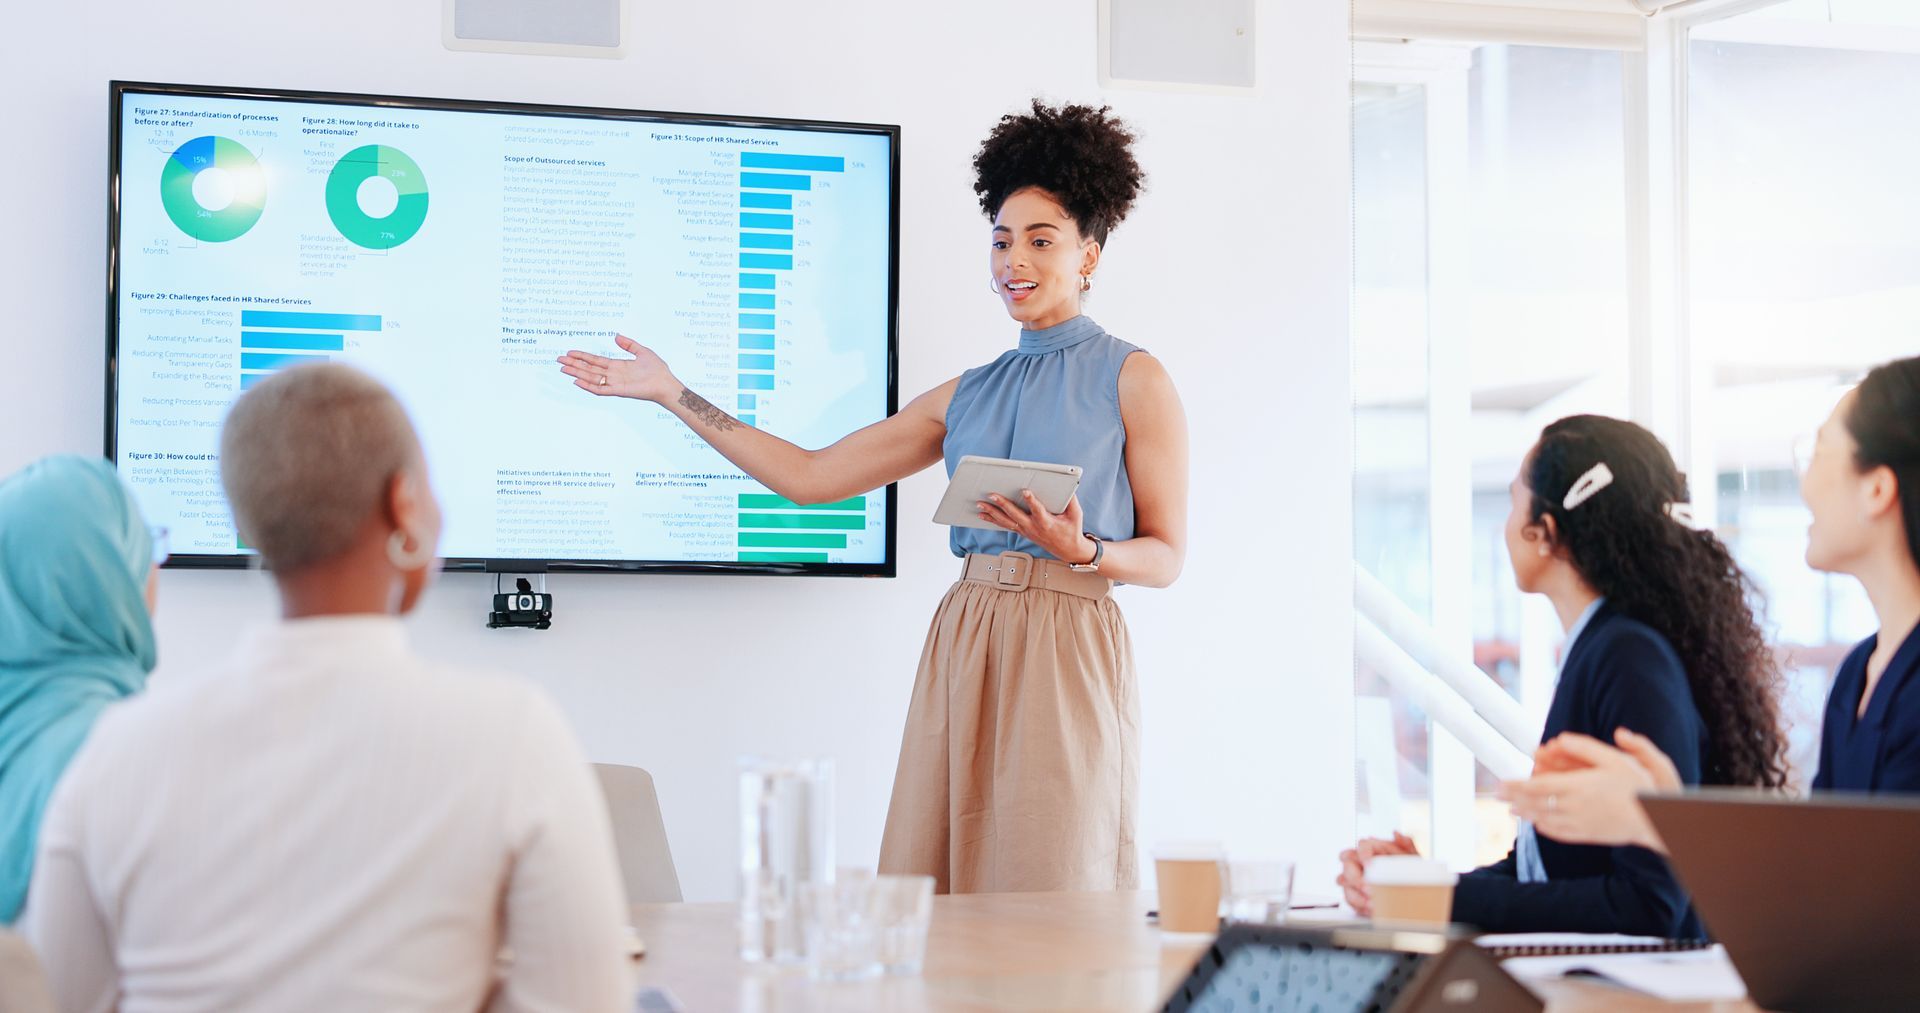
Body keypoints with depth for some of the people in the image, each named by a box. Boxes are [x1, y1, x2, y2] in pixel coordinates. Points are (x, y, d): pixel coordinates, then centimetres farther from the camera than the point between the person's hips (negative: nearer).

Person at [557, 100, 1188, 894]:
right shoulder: (967, 396, 17)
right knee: (933, 901, 2)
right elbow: (810, 477, 16)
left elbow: (1166, 555, 2)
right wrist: (670, 394, 17)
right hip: (963, 643, 5)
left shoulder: (1131, 379, 3)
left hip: (1066, 655, -5)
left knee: (1050, 898, -5)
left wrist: (1084, 551, -20)